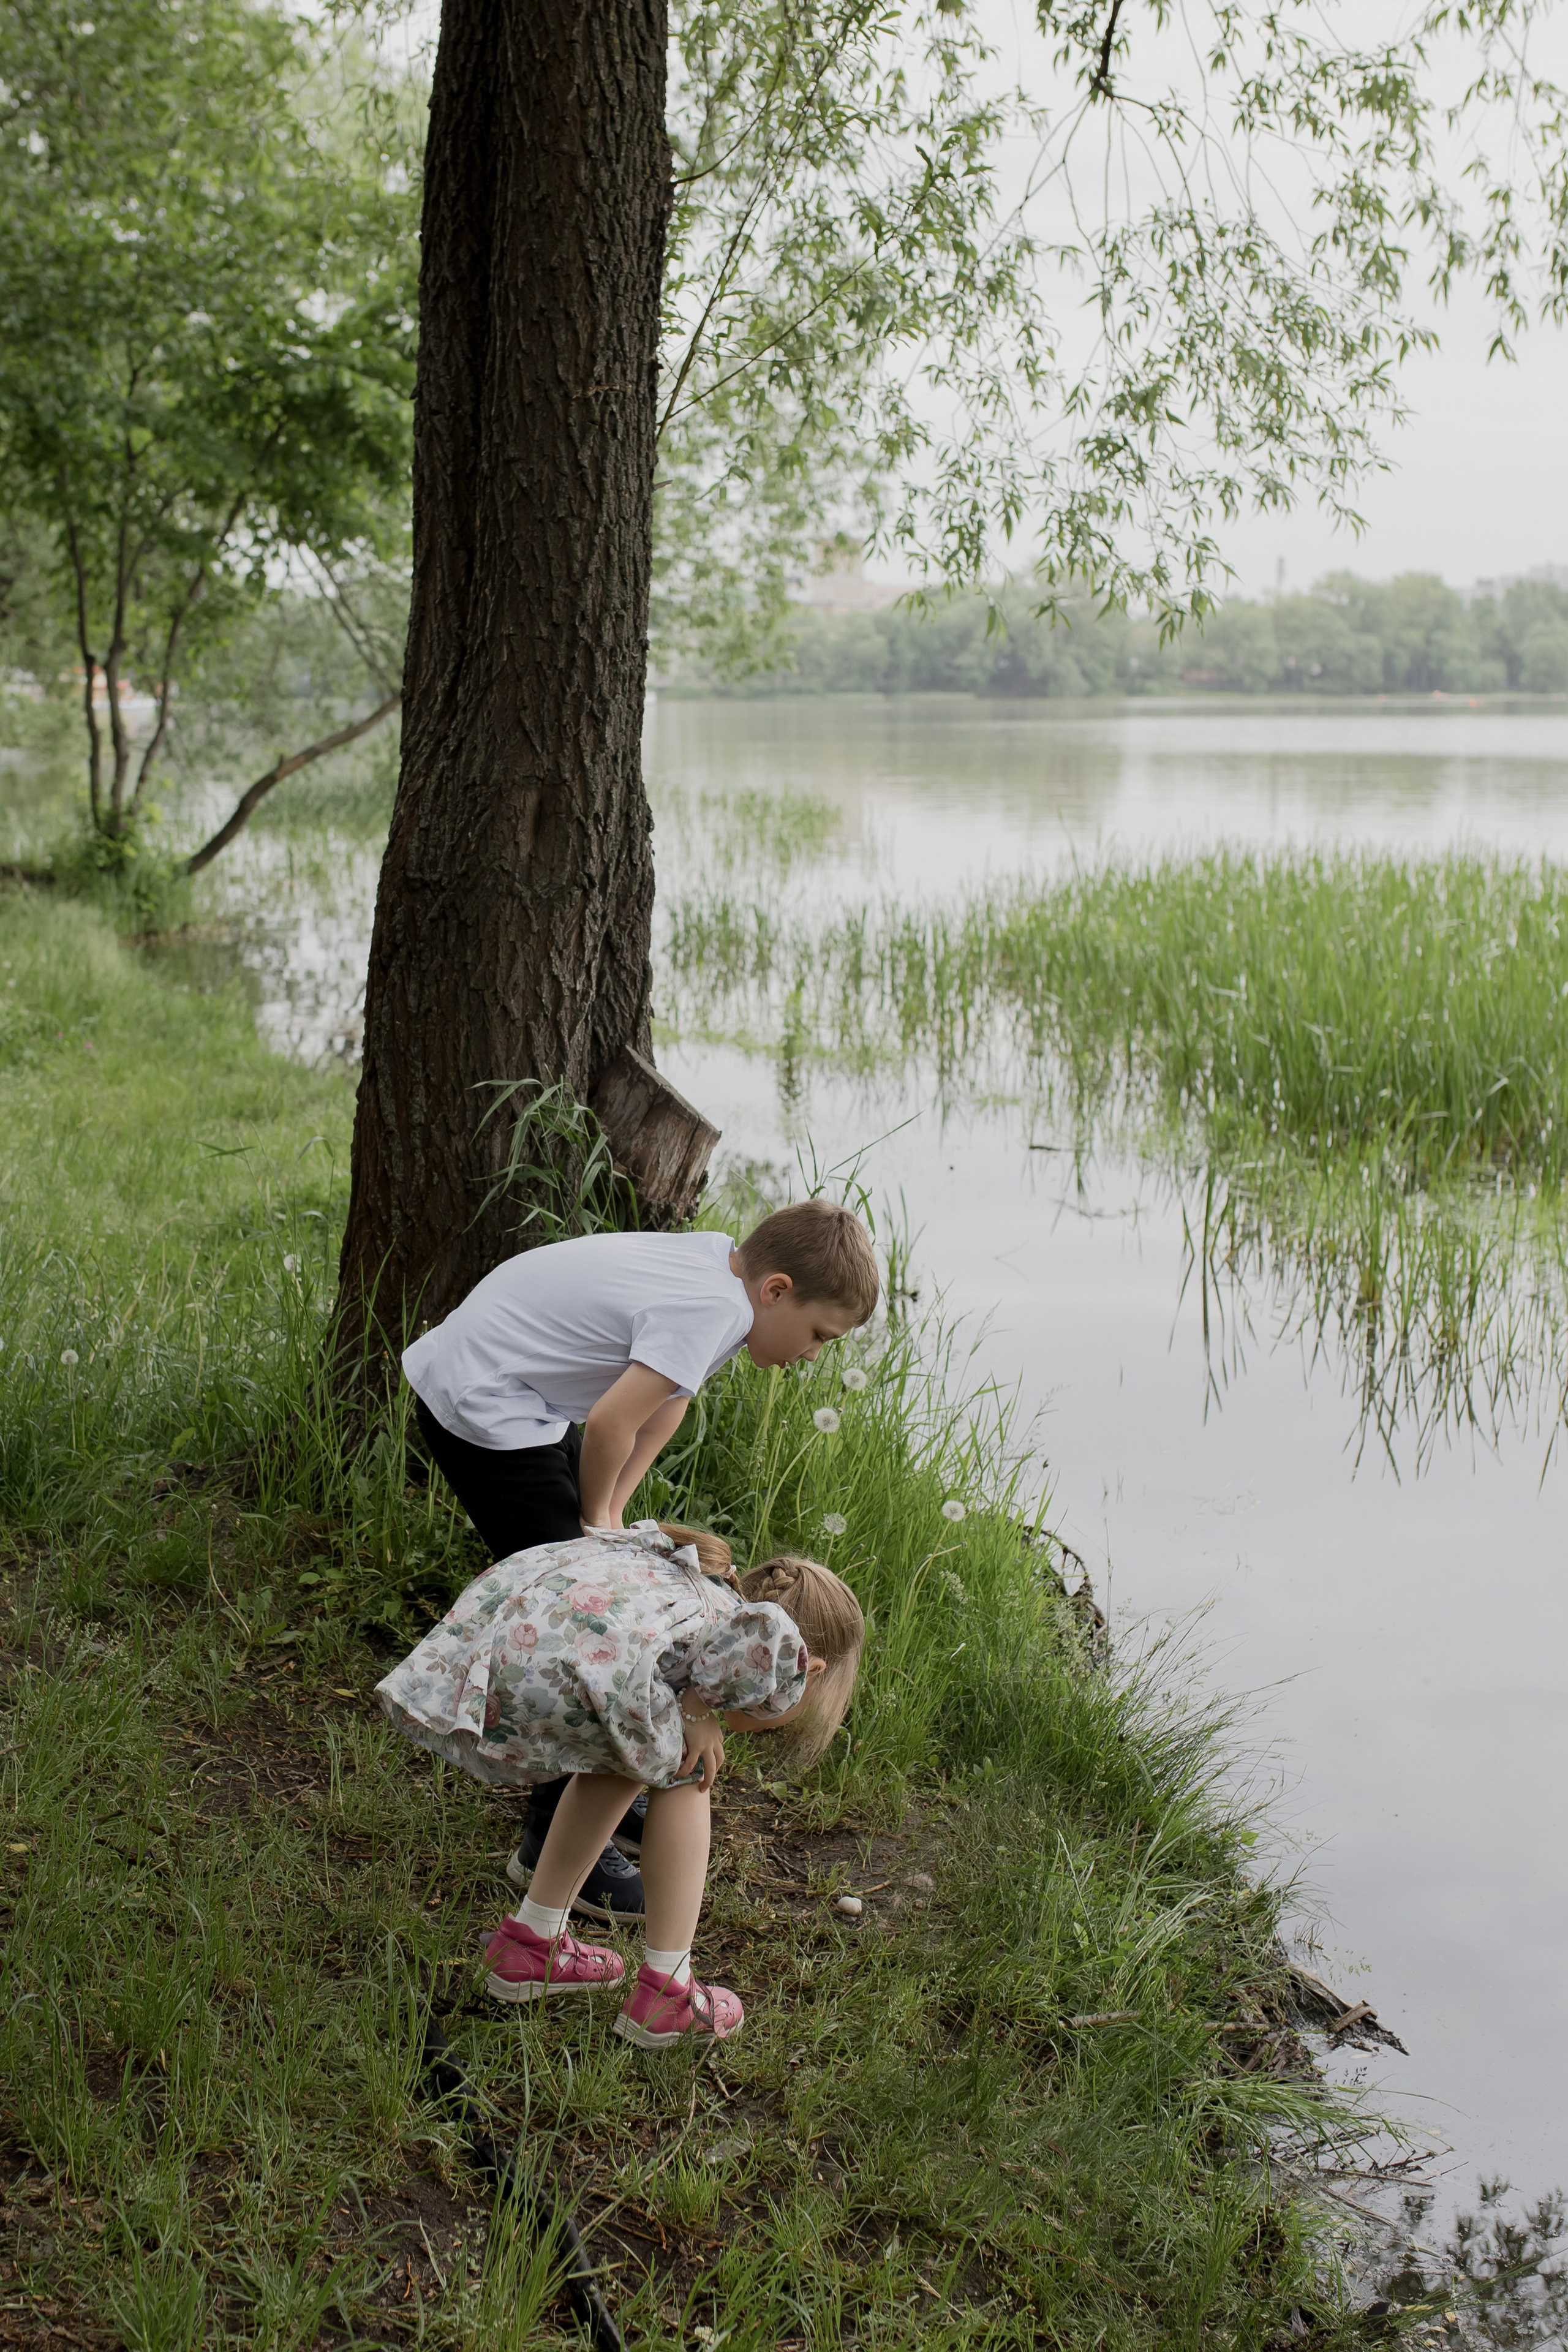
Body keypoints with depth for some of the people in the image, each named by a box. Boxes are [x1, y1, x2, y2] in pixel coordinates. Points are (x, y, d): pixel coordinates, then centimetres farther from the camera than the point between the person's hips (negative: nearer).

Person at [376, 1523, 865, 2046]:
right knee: (683, 1773, 21)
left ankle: (530, 1943, 36)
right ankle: (664, 1993, 22)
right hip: (569, 1667, -7)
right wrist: (698, 1708, 11)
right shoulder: (780, 1668, 15)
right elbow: (769, 1635, -5)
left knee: (622, 1761, 31)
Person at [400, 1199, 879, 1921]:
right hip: (482, 1410, -10)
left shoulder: (722, 1262, 2)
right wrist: (596, 1516, -10)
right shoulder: (711, 1309, -26)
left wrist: (609, 1511, 3)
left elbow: (667, 1400, 10)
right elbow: (610, 1423, -31)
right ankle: (557, 1846, 2)